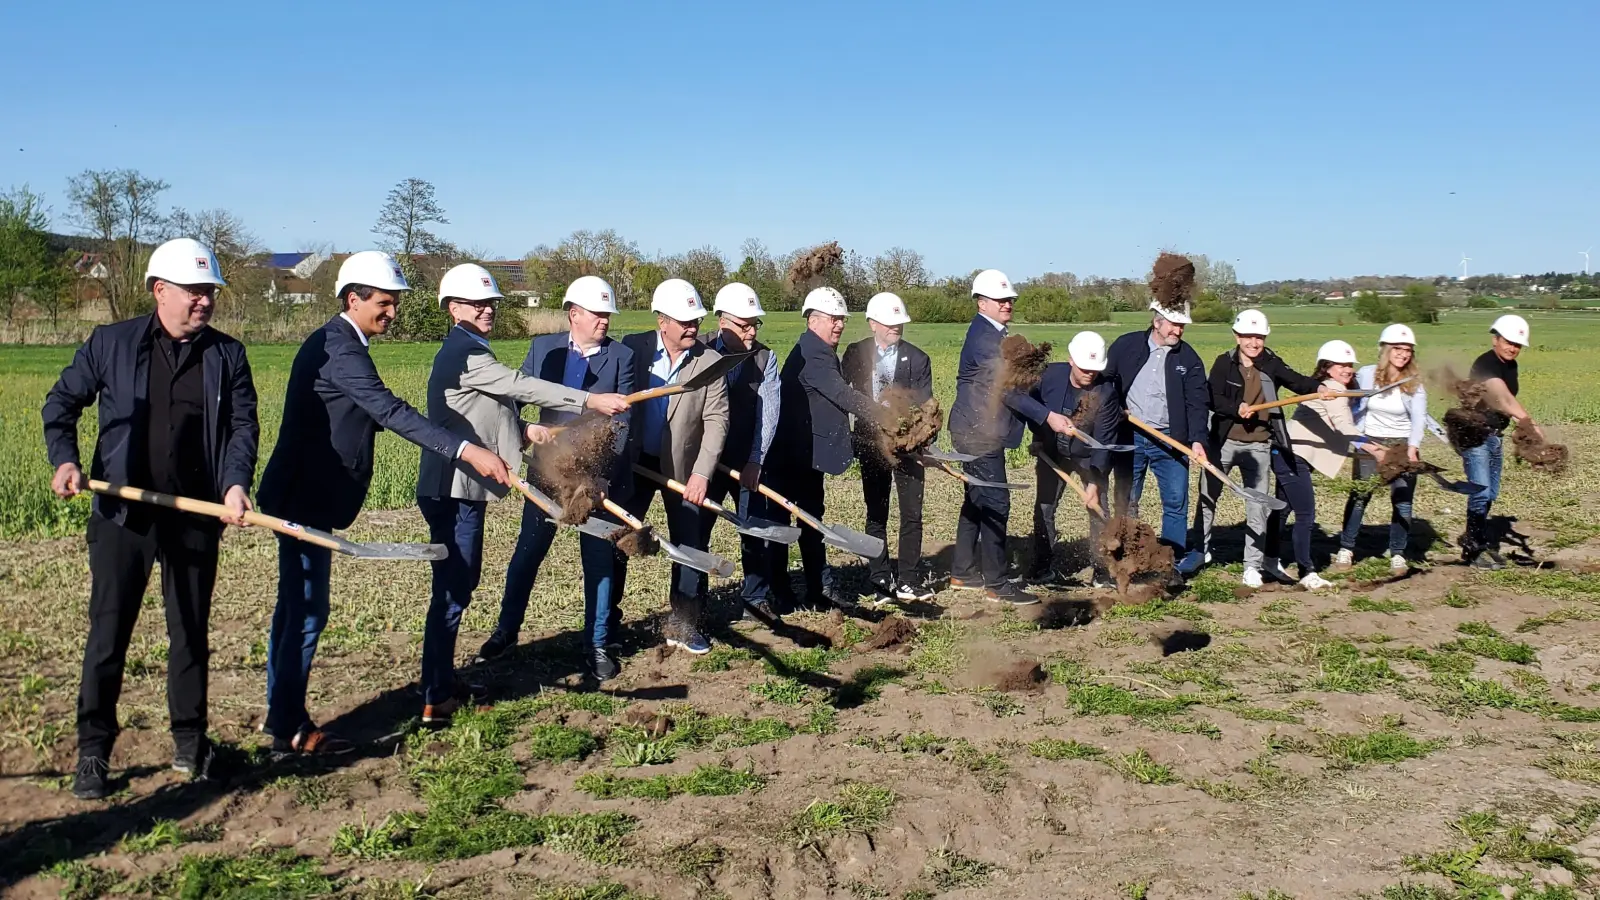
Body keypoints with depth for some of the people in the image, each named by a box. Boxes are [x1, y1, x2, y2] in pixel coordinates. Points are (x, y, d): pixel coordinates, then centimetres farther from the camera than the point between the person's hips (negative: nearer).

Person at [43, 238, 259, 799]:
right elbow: (61, 403, 10)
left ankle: (190, 743, 24)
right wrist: (64, 460, -7)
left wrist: (237, 482, -18)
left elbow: (243, 423, -1)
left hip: (196, 516, 2)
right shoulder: (110, 344, 2)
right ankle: (93, 753, 13)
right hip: (122, 514, -1)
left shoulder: (227, 355, 5)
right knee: (108, 632, 1)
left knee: (191, 633, 10)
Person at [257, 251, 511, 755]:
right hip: (305, 500, -11)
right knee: (307, 612, -4)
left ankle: (282, 718, 28)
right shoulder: (340, 348, -19)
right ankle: (291, 731, 6)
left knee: (296, 608, 17)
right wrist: (467, 451, -36)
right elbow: (390, 411, -30)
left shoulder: (339, 344, 14)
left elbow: (372, 416, 17)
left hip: (304, 496, 11)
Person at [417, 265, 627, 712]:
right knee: (453, 589, -6)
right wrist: (590, 400, -30)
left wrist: (522, 429, -1)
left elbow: (488, 410, 19)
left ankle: (444, 680, 27)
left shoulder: (466, 350, 17)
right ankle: (436, 700, 0)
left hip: (463, 488, 10)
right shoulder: (464, 353, -16)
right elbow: (520, 385, -26)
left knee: (461, 583, 17)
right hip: (453, 490, -10)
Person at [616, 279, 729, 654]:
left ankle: (682, 624, 18)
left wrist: (702, 473, -19)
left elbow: (716, 420, -12)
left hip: (682, 467, 0)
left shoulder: (710, 361, -10)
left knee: (689, 545, 4)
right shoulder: (634, 347, -8)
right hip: (633, 461, 1)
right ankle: (605, 618, 22)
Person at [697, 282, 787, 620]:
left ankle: (757, 594, 23)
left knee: (756, 528, 7)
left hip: (748, 461, 1)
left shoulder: (766, 358, -3)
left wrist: (755, 461, -15)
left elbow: (768, 412, -7)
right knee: (694, 528, 3)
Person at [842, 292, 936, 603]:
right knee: (876, 514, 9)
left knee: (911, 514, -2)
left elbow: (925, 407, -5)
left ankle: (908, 580, 5)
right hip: (871, 443, 1)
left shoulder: (917, 358, -2)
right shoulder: (855, 354, 3)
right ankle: (879, 578, 17)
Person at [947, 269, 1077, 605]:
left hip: (978, 432, 11)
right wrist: (1047, 417, -27)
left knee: (976, 500, 16)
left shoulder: (992, 334, 15)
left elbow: (1007, 384, 23)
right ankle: (995, 583, -3)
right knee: (995, 503, -8)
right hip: (980, 434, -11)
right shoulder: (984, 338, -18)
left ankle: (962, 571, 24)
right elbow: (1006, 389, -25)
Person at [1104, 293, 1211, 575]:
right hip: (1128, 437, 0)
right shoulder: (1126, 345, 0)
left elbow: (1197, 402, -6)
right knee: (1126, 502, 7)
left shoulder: (1189, 358, 0)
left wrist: (1197, 439, -18)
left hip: (1170, 440, 0)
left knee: (1176, 502, -1)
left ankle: (1175, 562, 8)